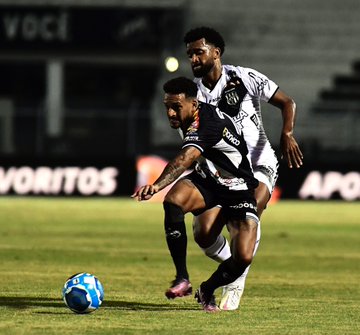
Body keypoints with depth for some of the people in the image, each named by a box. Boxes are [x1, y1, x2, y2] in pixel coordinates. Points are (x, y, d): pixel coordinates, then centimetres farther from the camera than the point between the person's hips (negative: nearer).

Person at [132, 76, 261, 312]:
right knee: (173, 200, -30)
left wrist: (157, 185, -66)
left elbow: (185, 159, -51)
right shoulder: (191, 118, -4)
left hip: (239, 190, -6)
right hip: (206, 181, 6)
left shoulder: (208, 124, -32)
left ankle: (207, 290, 10)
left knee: (244, 258, -22)